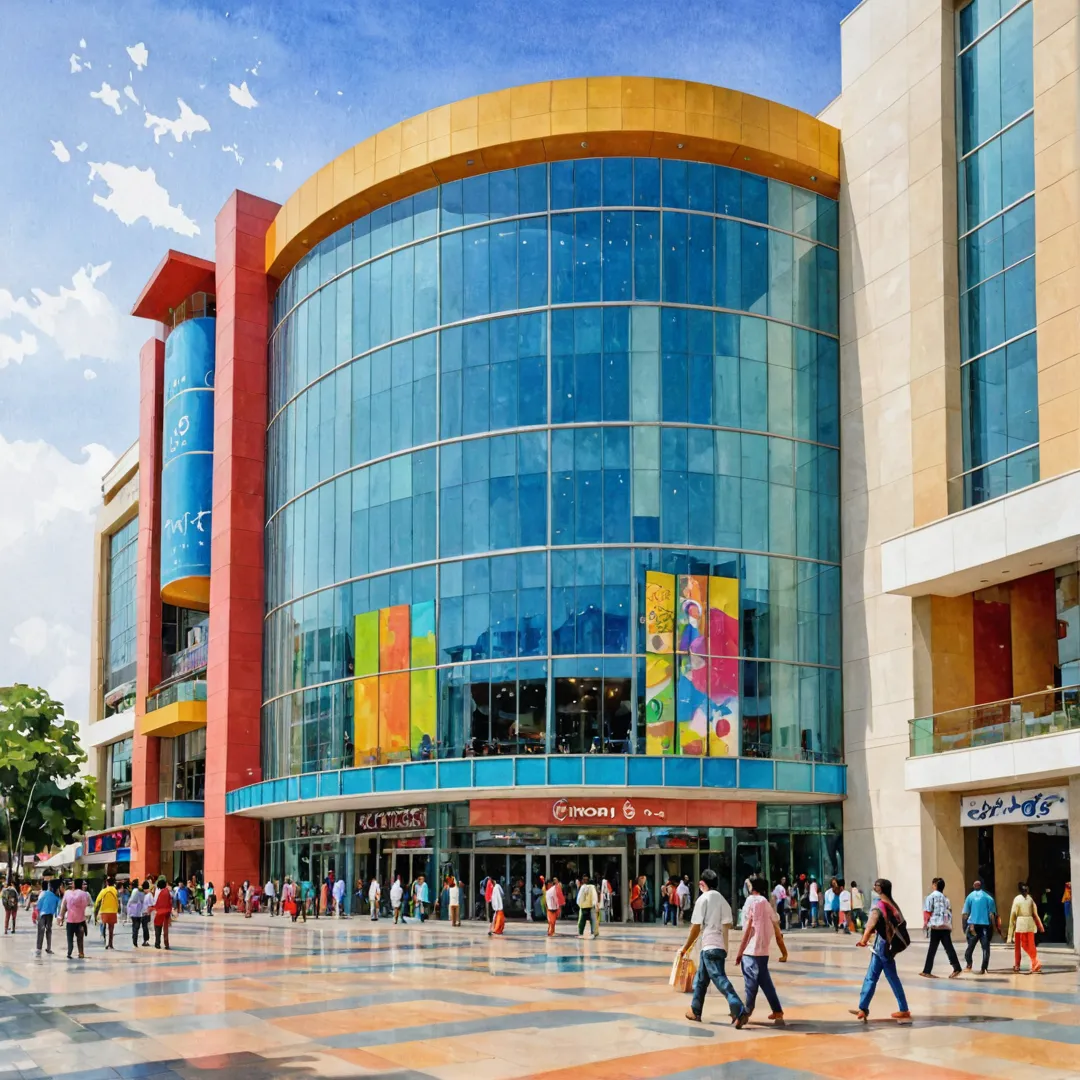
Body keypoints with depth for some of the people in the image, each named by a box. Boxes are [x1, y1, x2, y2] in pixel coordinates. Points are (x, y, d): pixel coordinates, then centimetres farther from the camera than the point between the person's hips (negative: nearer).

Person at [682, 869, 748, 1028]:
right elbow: (728, 924, 8)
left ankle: (740, 1011, -26)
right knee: (701, 979, 20)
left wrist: (686, 948, 1)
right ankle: (695, 1011, 29)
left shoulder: (703, 899, -6)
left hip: (710, 946, -8)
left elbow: (696, 927, -7)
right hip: (720, 946, 8)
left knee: (720, 980, -14)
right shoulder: (722, 900, 15)